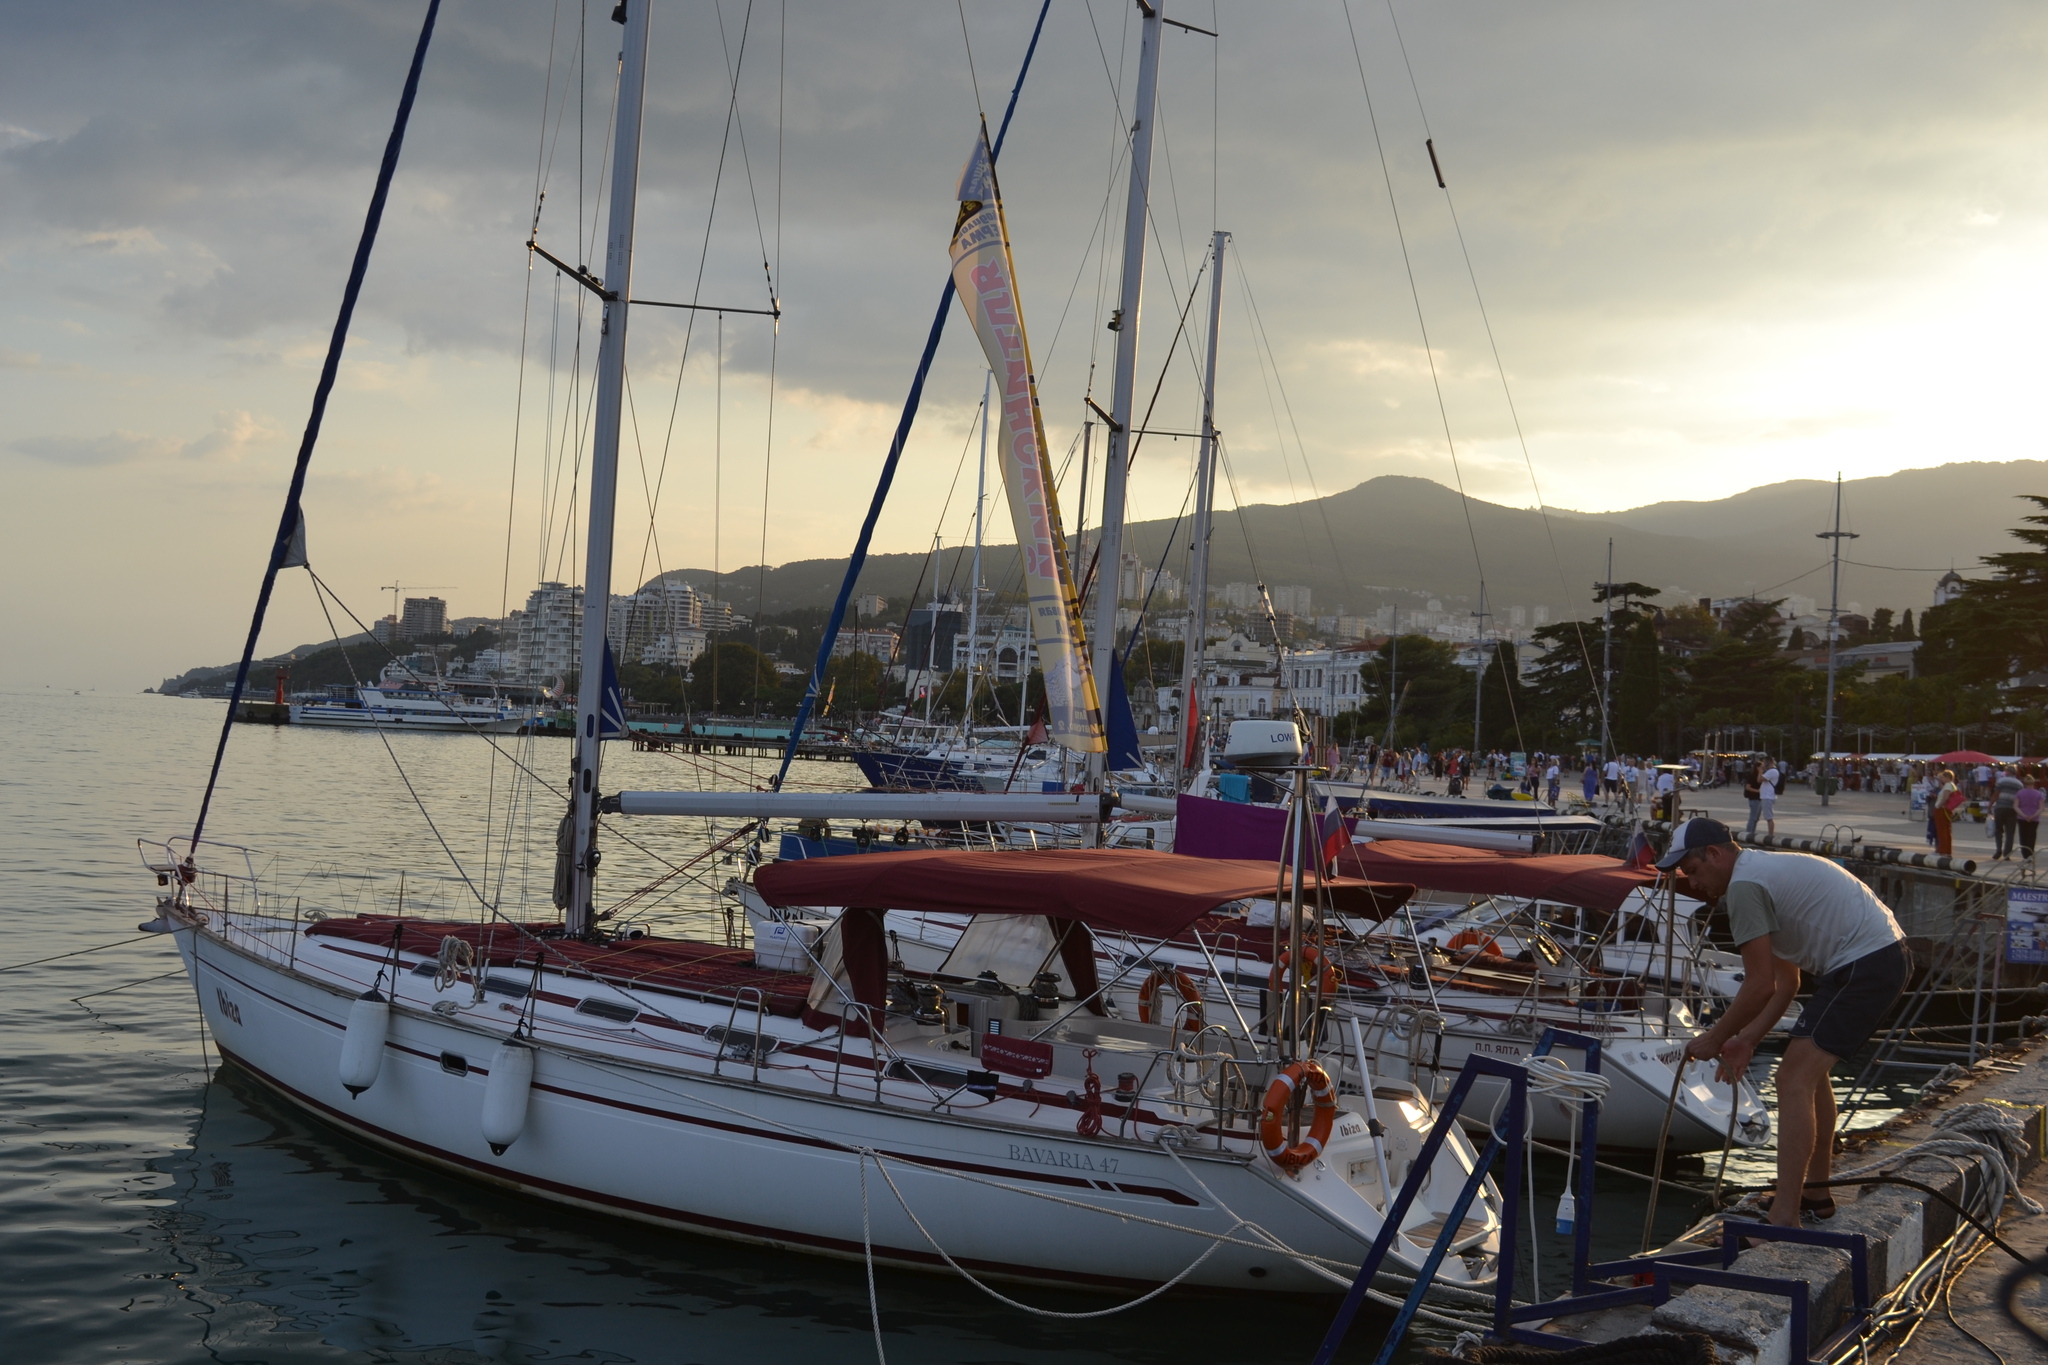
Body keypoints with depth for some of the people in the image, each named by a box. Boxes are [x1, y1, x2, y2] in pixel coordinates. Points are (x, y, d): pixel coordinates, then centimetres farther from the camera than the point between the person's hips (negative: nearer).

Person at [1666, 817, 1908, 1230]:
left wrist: (1714, 1039, -1)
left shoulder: (1744, 885, -12)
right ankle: (1815, 1191, 34)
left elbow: (1760, 987, -13)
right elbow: (1785, 983, 22)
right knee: (1809, 1068, 23)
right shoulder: (1766, 870, 20)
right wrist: (1746, 1039, 18)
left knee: (1795, 1079, -12)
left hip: (1863, 965, -11)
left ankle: (1784, 1220, -15)